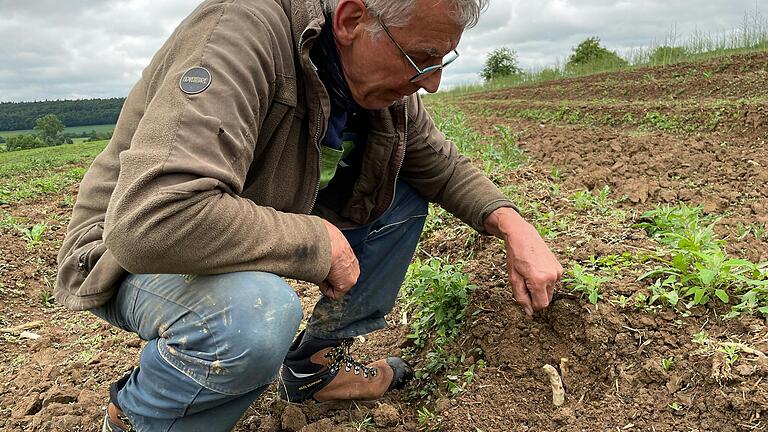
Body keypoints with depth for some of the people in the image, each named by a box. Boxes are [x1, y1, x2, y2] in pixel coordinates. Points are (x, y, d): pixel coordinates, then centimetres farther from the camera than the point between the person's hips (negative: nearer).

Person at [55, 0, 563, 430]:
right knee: (258, 314, -38)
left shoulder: (384, 80, -7)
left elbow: (441, 164, 8)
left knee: (403, 198, 0)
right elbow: (150, 221, -42)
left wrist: (513, 224, -9)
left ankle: (317, 362, 12)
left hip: (263, 230, 7)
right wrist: (320, 243, -30)